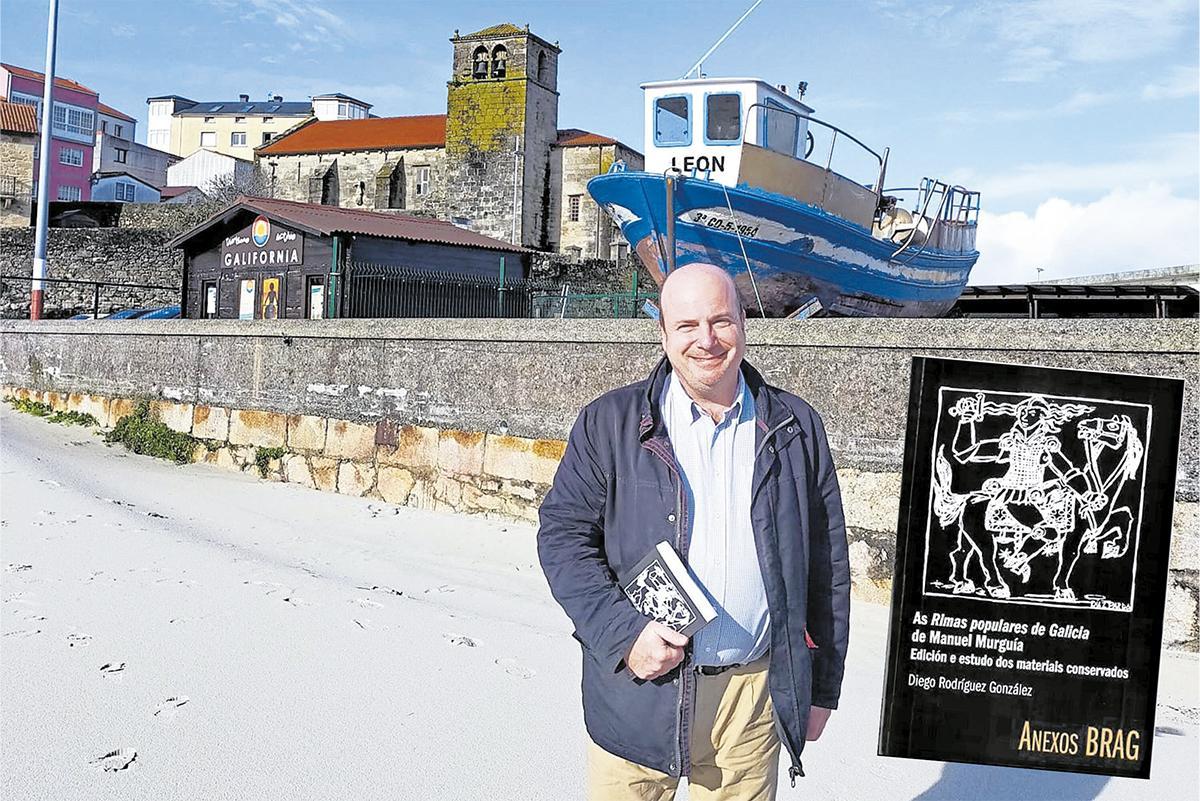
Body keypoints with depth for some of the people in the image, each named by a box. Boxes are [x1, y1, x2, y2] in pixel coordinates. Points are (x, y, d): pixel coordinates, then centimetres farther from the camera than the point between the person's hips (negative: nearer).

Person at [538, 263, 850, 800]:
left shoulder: (796, 428, 4)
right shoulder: (610, 423, -1)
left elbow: (826, 565, 8)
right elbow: (563, 534, -2)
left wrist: (822, 686, 8)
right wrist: (623, 633, -14)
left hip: (754, 694, 1)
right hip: (638, 692, -1)